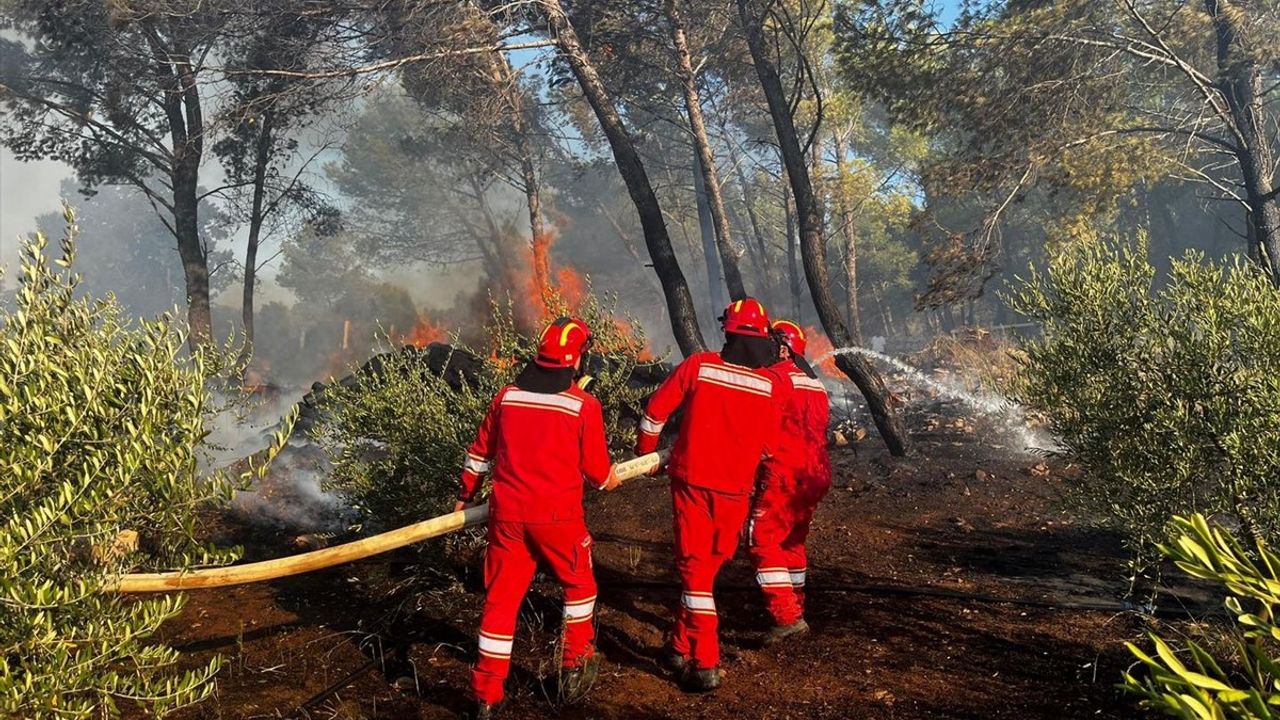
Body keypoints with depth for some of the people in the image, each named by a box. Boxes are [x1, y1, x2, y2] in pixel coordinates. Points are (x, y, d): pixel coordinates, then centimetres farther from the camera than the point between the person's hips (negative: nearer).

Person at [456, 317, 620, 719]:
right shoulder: (583, 405, -9)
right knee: (578, 584, 21)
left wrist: (465, 496, 27)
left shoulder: (507, 396, 2)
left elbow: (480, 452, 12)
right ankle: (575, 665, 27)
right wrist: (609, 482, 22)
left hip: (507, 512, 3)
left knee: (501, 597, 10)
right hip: (557, 515, -3)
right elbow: (596, 468, -1)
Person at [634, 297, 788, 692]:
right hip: (736, 488, 2)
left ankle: (705, 663, -2)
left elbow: (656, 409, 0)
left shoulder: (698, 365, -6)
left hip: (692, 479, -2)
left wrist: (645, 453, 16)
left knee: (694, 567, 3)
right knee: (709, 566, 18)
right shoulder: (773, 384, -3)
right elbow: (768, 444, 7)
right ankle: (681, 647, 26)